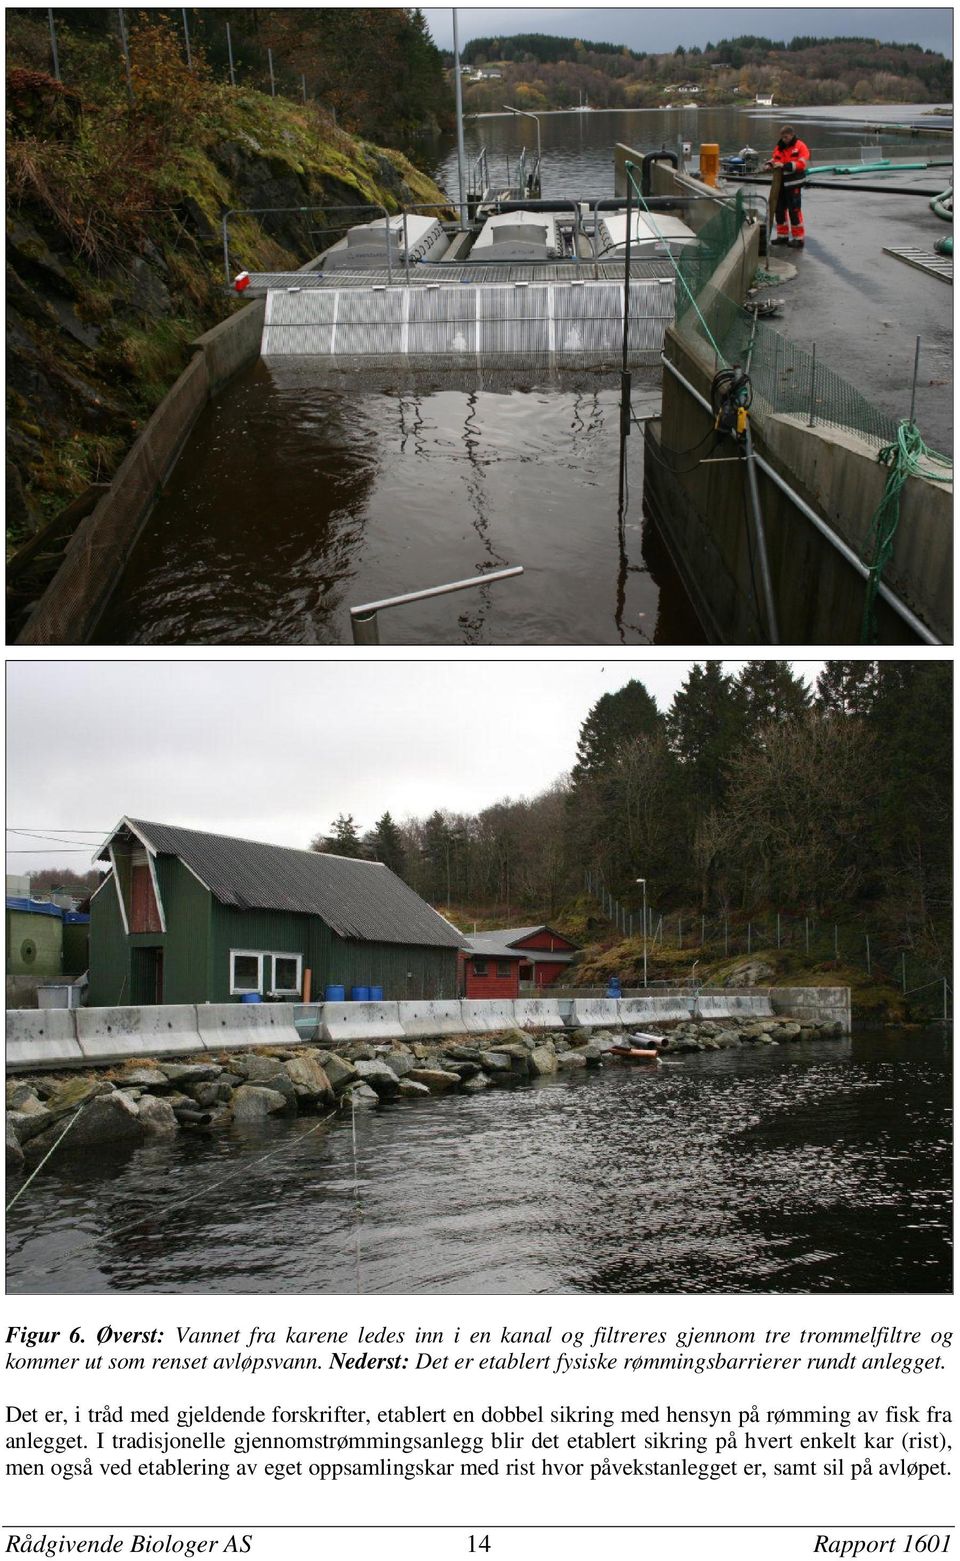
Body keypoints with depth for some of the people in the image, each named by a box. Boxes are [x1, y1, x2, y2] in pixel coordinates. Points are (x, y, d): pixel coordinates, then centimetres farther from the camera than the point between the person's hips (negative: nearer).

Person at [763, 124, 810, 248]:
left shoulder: (800, 147, -8)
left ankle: (798, 238, -3)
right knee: (779, 208, 12)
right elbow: (775, 159, 19)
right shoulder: (779, 147, 11)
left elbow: (801, 164, -17)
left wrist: (785, 165, -25)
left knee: (794, 210, -8)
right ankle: (782, 235, 24)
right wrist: (769, 164, -5)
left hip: (793, 183, -7)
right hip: (780, 182, 7)